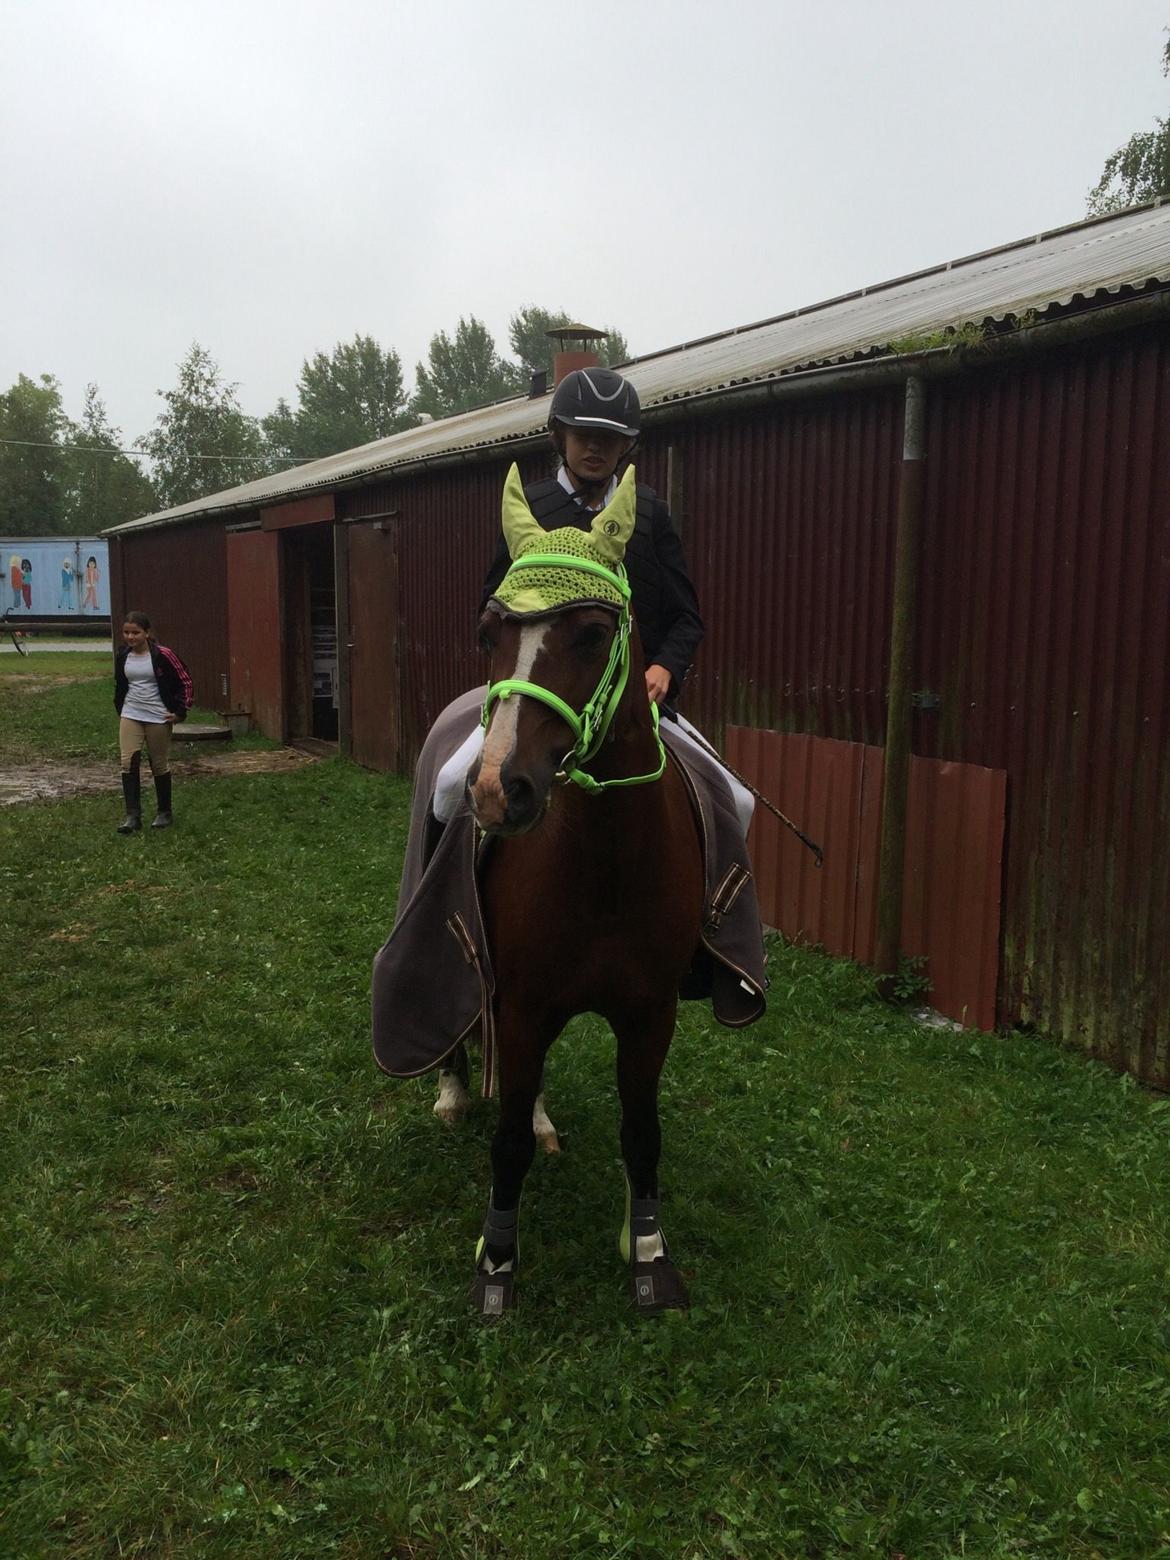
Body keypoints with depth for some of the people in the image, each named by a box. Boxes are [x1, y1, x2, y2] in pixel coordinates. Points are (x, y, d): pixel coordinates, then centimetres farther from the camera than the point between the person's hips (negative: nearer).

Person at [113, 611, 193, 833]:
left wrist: (180, 711, -8)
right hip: (130, 716, 4)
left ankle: (164, 812, 23)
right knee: (128, 762, -9)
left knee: (159, 765, 7)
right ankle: (133, 815, -9)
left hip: (158, 717, -4)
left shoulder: (162, 655, -12)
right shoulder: (122, 657, 2)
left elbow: (185, 681, -6)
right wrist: (120, 709, 17)